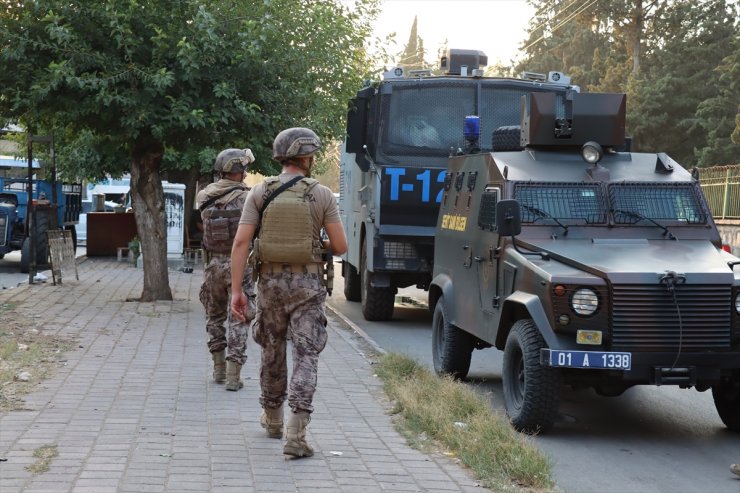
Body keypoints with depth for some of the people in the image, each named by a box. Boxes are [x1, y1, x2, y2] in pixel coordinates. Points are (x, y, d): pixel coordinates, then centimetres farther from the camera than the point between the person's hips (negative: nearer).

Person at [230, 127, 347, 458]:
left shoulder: (260, 192, -2)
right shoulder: (321, 195, -5)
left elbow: (241, 242, -9)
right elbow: (340, 246, -5)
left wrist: (236, 290, -6)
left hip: (271, 281, 3)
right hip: (307, 284, -2)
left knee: (272, 352, 19)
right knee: (306, 356, -1)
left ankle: (273, 420, 37)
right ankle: (295, 435, -11)